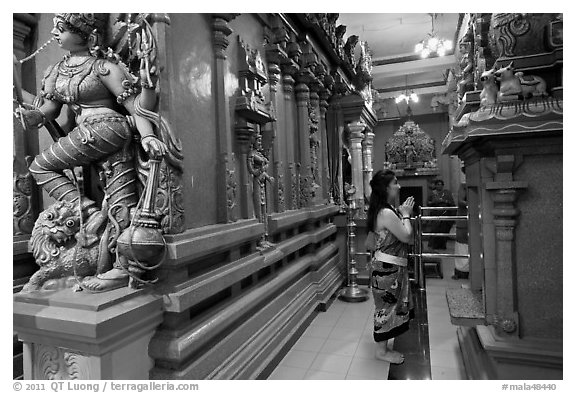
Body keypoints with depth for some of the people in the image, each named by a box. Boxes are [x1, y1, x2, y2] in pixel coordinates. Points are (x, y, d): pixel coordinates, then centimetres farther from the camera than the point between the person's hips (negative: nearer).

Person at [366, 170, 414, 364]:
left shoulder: (384, 210, 8)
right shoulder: (387, 213, -24)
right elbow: (407, 236, -20)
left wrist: (402, 213, 8)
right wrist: (406, 215, -9)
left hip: (386, 265, 10)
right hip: (387, 267, -10)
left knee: (387, 306, 20)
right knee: (387, 307, 3)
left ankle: (383, 346, 35)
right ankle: (382, 351, 20)